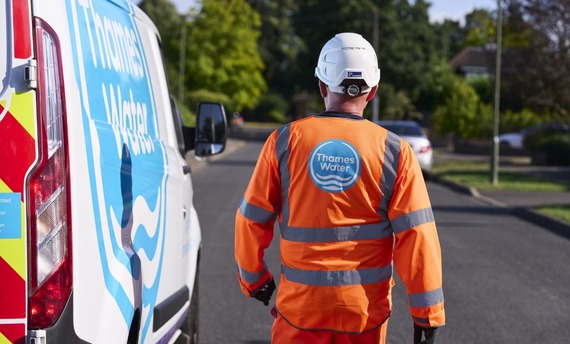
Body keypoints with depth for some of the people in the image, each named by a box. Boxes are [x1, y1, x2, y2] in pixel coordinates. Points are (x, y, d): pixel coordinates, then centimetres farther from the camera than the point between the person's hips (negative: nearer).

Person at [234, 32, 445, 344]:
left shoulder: (285, 141, -3)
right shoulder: (394, 151, -5)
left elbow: (252, 221, 1)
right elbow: (416, 235, -8)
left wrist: (253, 280, 18)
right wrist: (427, 313, -2)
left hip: (301, 302, 0)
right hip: (366, 306, 0)